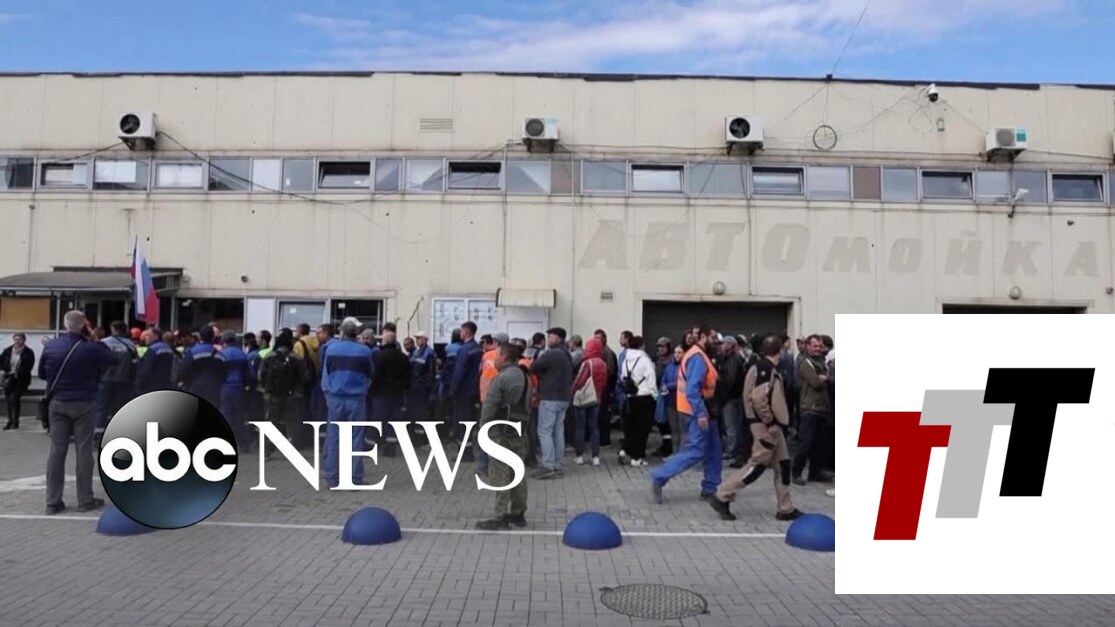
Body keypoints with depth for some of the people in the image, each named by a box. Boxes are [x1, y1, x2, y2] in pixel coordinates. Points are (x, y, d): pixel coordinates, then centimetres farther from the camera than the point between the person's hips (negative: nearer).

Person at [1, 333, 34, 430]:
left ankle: (15, 422, -4)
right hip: (8, 379, 5)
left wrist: (17, 372, -25)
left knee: (14, 398, -16)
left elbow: (28, 367, -14)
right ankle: (10, 421, 22)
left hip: (21, 380, -5)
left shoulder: (28, 353, -6)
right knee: (8, 400, 7)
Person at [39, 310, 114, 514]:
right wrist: (95, 341, 5)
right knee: (83, 451, 2)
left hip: (57, 403, 4)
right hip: (83, 404, -4)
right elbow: (112, 359, 2)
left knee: (57, 450, 6)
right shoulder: (89, 348, -14)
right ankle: (85, 500, 7)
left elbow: (41, 374, 11)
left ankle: (53, 501, 7)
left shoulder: (50, 346, -1)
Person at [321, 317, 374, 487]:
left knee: (333, 438, 7)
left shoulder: (331, 349, -2)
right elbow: (369, 376, 8)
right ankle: (355, 478, 3)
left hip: (336, 399, 1)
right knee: (356, 439, 3)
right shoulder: (364, 351, -5)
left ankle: (332, 478, 9)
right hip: (356, 400, -1)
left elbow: (325, 375, 6)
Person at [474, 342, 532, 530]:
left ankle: (501, 517, -3)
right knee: (517, 473, 13)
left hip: (501, 431, -8)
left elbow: (490, 406, -16)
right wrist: (522, 422, 18)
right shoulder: (525, 377, 12)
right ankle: (518, 514, 20)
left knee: (499, 475, -4)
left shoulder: (501, 378, -15)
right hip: (519, 430, 8)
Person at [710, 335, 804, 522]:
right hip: (766, 426, -10)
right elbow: (758, 398, -27)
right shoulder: (767, 369, -17)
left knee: (782, 465, 13)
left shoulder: (766, 368, 13)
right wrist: (770, 422, -21)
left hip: (773, 425, 10)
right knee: (757, 464, -5)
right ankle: (722, 497, 0)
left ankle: (786, 509, 20)